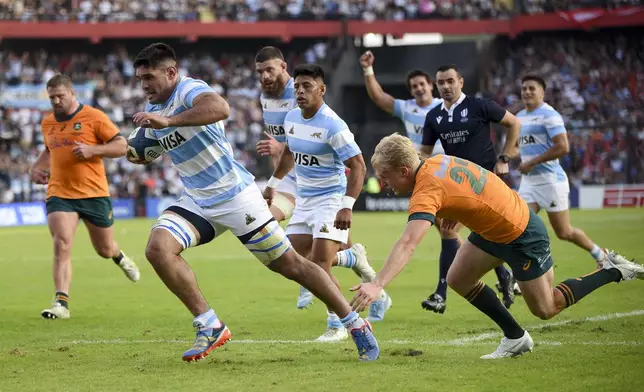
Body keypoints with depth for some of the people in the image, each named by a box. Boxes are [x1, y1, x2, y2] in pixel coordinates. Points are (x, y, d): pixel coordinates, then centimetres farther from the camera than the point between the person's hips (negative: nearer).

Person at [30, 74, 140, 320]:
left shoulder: (93, 117, -6)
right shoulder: (47, 123, 10)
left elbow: (121, 146, -7)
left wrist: (92, 149, -21)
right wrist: (36, 168, 11)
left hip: (94, 194, -2)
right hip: (59, 195, 2)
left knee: (104, 250, 13)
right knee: (62, 245, -18)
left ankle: (119, 257, 51)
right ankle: (61, 303, -21)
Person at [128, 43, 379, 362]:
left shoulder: (189, 90, -18)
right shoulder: (152, 109, 8)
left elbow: (220, 108, -43)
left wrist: (166, 121, -48)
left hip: (236, 196, -7)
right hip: (196, 201, 7)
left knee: (289, 264, -2)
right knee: (157, 248, -18)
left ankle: (355, 324, 12)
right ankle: (210, 327, -9)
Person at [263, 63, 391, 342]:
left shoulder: (333, 126, -20)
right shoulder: (291, 118, 4)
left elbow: (358, 167, -21)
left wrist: (347, 207, -29)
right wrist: (273, 183, 30)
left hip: (331, 199, -8)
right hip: (304, 199, 8)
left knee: (319, 264, -15)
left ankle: (337, 325, -1)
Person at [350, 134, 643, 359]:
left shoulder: (426, 191, -32)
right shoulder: (437, 161, -6)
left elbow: (407, 245, -45)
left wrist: (377, 285, -52)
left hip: (521, 236, -9)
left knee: (545, 309, 6)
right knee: (458, 279, 6)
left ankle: (612, 271, 19)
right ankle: (515, 338, 17)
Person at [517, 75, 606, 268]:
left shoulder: (549, 115, -13)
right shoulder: (520, 117, 12)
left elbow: (563, 147, -23)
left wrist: (532, 162, -20)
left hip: (551, 180, -7)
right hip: (528, 181, 7)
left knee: (564, 233, 3)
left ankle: (599, 254, 29)